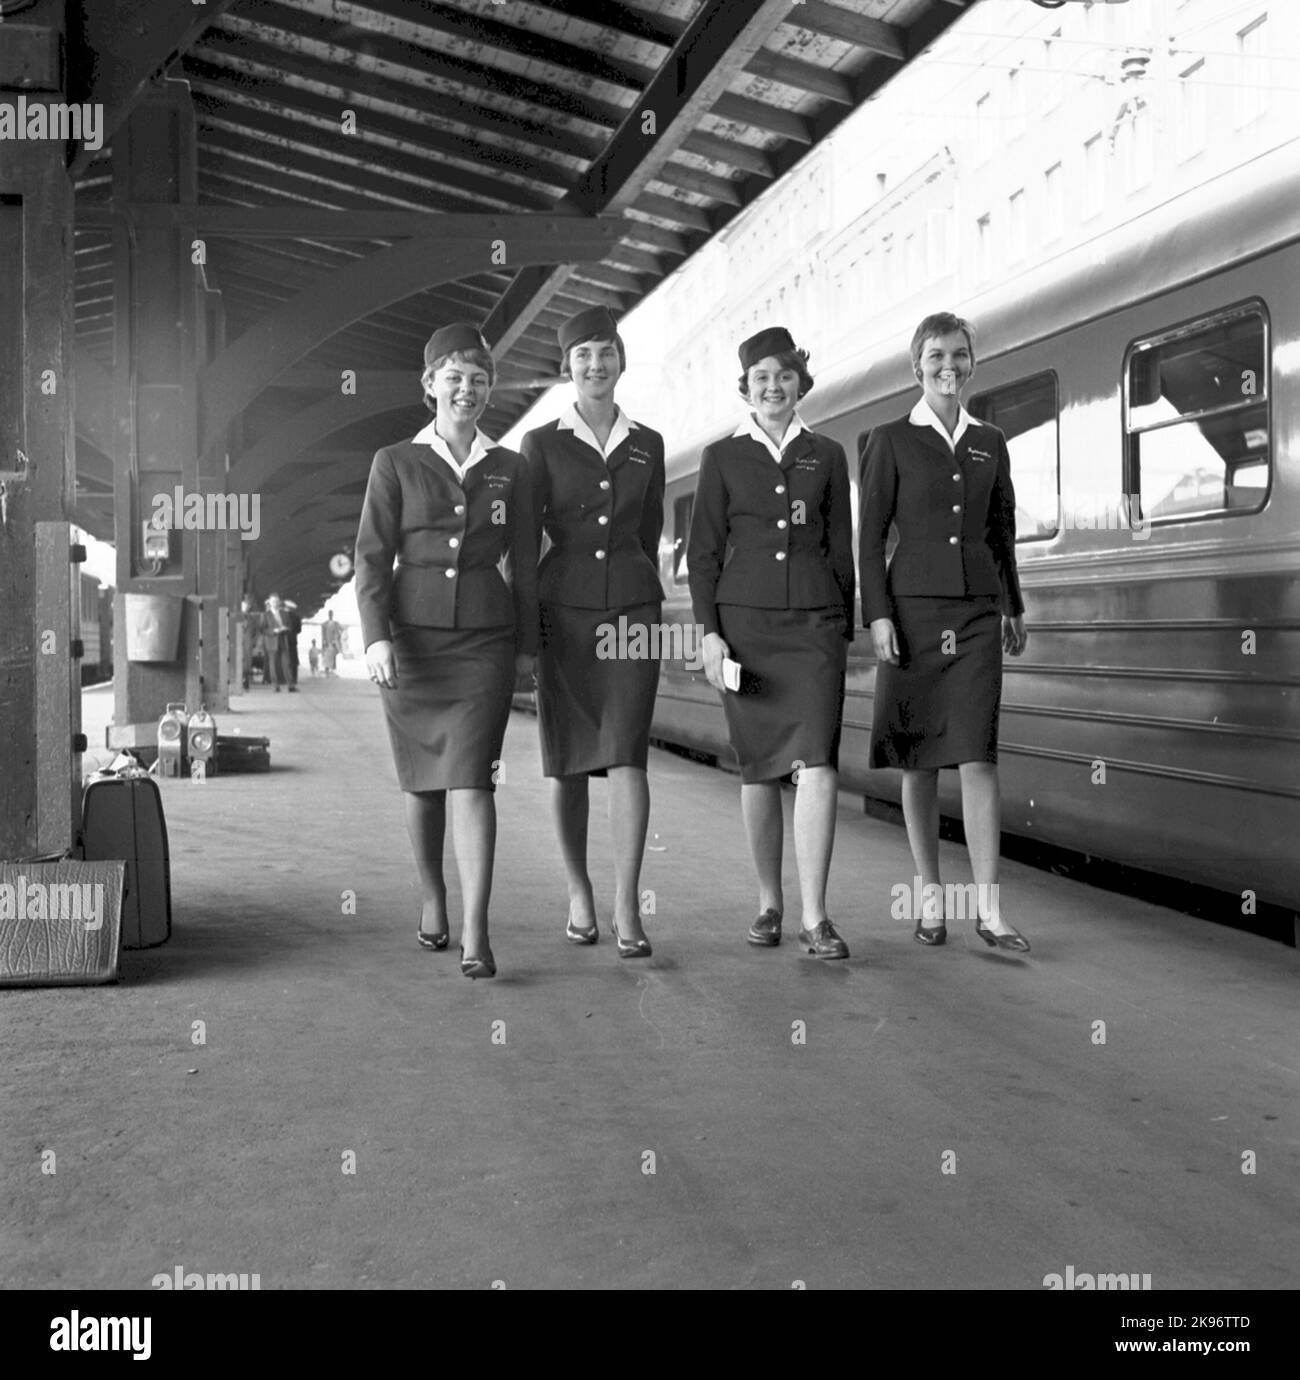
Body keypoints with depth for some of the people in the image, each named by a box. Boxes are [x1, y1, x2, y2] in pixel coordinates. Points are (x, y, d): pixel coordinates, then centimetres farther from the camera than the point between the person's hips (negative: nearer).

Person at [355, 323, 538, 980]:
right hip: (411, 636, 0)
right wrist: (376, 637, -12)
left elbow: (523, 564, 13)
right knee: (423, 783, 9)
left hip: (484, 641, 0)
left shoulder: (509, 469, 9)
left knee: (471, 778, -11)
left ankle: (475, 933, -13)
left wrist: (527, 646, 12)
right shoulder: (395, 463, 4)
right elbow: (372, 556, -1)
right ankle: (432, 901, 30)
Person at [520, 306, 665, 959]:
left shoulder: (647, 444, 10)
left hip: (632, 609, 1)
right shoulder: (541, 444, 3)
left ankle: (627, 907, -10)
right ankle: (579, 895, 18)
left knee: (627, 753, -10)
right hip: (564, 610, -1)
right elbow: (525, 538, 3)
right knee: (568, 760, 5)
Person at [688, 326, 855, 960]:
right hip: (744, 620, 0)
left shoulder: (827, 455, 11)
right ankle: (768, 902, 18)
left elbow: (841, 548, 13)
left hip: (815, 621, 0)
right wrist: (709, 632, -4)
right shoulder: (722, 457, 8)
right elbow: (704, 552, 5)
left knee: (817, 763, -12)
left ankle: (815, 916, -9)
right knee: (758, 767, 5)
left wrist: (845, 628, 10)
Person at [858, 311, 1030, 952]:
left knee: (978, 757, -5)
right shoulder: (891, 440, 3)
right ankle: (930, 895, 15)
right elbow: (871, 534, -1)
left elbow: (1002, 531, 19)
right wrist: (878, 615, -9)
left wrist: (1013, 607, 19)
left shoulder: (990, 442, 13)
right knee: (919, 760, 4)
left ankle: (989, 910, -4)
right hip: (914, 609, -2)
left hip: (977, 614, 2)